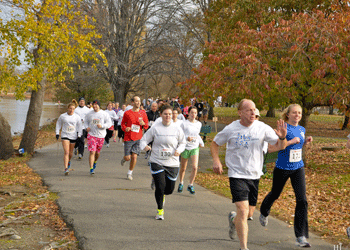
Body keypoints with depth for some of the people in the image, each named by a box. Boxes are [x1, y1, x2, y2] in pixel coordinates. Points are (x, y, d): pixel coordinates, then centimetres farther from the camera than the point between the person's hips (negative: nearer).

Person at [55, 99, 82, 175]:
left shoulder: (77, 117, 1)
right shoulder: (62, 116, 0)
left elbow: (80, 127, 8)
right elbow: (58, 124, 14)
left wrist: (79, 136, 0)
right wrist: (57, 133, 6)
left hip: (73, 136, 2)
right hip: (65, 136, -2)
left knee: (70, 152, 13)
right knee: (66, 152, -14)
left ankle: (68, 161, 46)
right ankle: (66, 169, -15)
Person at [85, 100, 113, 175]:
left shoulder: (104, 114, -1)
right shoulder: (89, 114, 5)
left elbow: (109, 123, -3)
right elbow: (87, 122, 20)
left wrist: (102, 126, -19)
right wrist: (87, 127, -2)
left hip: (101, 136, 1)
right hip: (91, 135, -1)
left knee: (97, 152, 14)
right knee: (92, 152, -13)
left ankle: (95, 162, 48)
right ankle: (91, 169, -11)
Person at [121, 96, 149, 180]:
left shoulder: (143, 113, 5)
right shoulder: (127, 113, -1)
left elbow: (146, 126, 12)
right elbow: (123, 123, 10)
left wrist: (143, 124, -11)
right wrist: (125, 128, -12)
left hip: (138, 138, 2)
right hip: (128, 138, -2)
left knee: (134, 157, -5)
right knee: (128, 157, -2)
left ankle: (130, 173, 13)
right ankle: (124, 159, 36)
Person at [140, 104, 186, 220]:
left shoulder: (177, 129, 1)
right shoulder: (155, 128, -2)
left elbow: (183, 143, 12)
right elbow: (144, 140, 2)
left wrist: (179, 150, -9)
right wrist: (145, 146, -21)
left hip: (172, 163, 2)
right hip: (156, 162, -2)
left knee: (169, 190, 5)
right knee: (160, 187, -11)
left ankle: (161, 195, 44)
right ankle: (160, 210, 13)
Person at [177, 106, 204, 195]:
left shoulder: (199, 124, 7)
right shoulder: (184, 124, -7)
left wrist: (201, 143, 16)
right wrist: (187, 138, -23)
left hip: (195, 148, 3)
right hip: (185, 147, -3)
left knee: (195, 167, -14)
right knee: (183, 168, 9)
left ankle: (190, 185, 0)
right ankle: (181, 183, 33)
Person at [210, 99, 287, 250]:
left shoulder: (262, 128, -4)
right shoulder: (231, 129, -7)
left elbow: (281, 146, -2)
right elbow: (215, 144, 8)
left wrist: (282, 137, -25)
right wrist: (216, 160, -9)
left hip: (254, 175, 3)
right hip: (237, 175, -3)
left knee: (246, 212, 15)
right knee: (243, 211, -17)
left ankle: (233, 219, 52)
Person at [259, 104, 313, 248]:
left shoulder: (302, 129, 7)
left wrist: (306, 142, 2)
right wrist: (292, 141, -24)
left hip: (298, 168, 4)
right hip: (282, 168, -4)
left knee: (302, 199, -8)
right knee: (275, 194, 17)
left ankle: (301, 237, -6)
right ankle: (264, 213, 53)